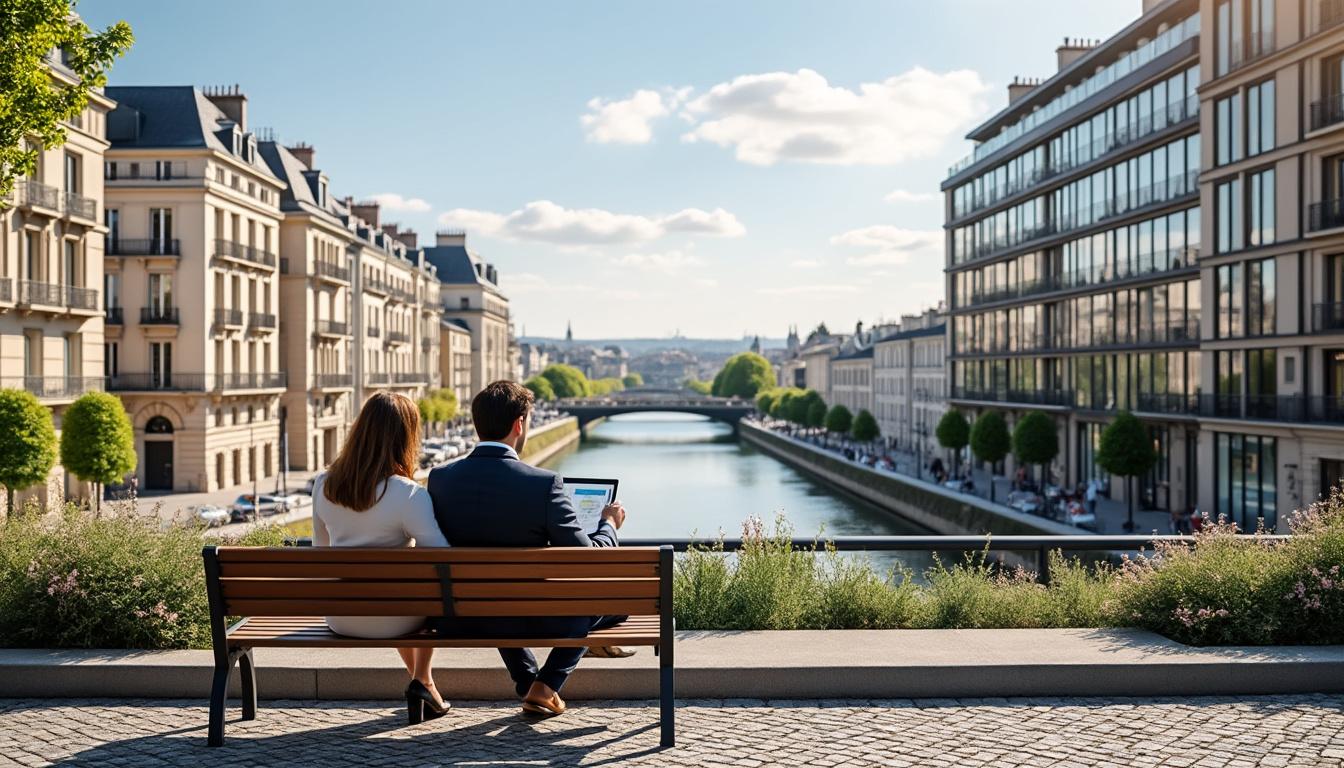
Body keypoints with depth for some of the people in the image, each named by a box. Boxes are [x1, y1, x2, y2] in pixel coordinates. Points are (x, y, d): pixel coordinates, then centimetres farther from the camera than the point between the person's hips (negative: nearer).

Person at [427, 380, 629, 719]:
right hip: (531, 621, -4)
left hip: (459, 623, 5)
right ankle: (546, 687, 21)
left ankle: (528, 685, 42)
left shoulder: (439, 478, -8)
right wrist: (609, 524, 8)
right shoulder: (544, 483, -20)